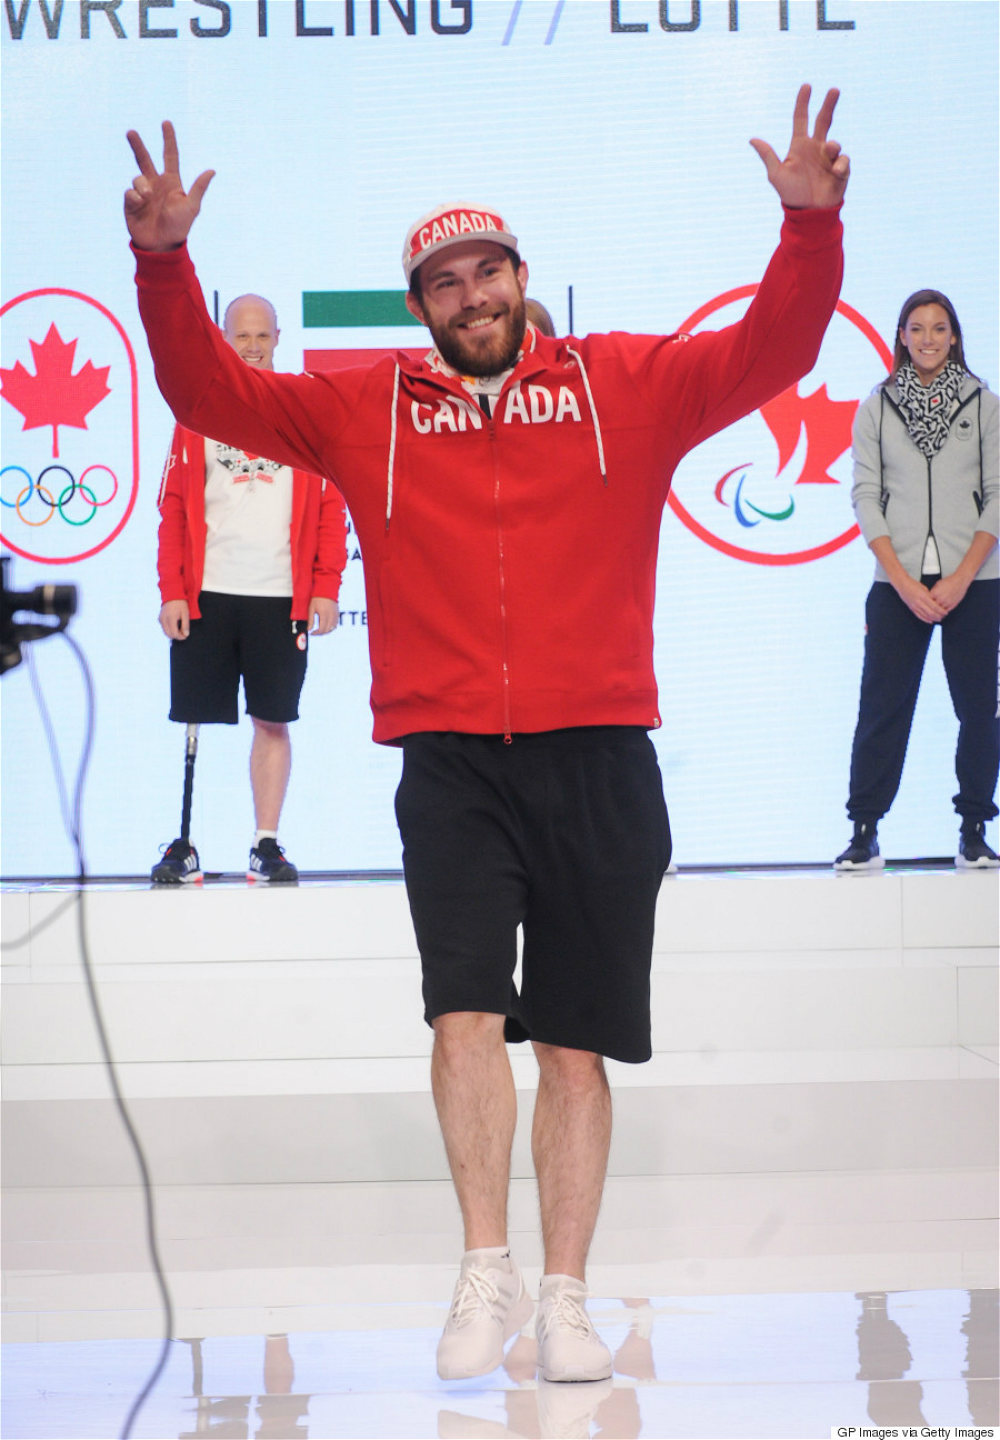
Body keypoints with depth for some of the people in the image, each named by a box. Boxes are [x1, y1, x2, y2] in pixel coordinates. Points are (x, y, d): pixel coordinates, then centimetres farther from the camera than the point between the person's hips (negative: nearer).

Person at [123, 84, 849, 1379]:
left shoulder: (628, 384, 8)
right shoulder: (363, 404, 10)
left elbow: (769, 353, 1)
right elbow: (210, 392, 8)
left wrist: (810, 226, -14)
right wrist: (164, 264, -6)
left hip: (597, 760, 0)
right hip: (450, 761, 0)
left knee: (575, 1043, 5)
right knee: (465, 1013, -14)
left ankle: (564, 1299, 17)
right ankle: (485, 1276, 2)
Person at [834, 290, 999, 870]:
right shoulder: (876, 408, 6)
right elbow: (866, 496, 2)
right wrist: (905, 581, -8)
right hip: (898, 581, 0)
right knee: (883, 706, -3)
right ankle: (865, 832, 2)